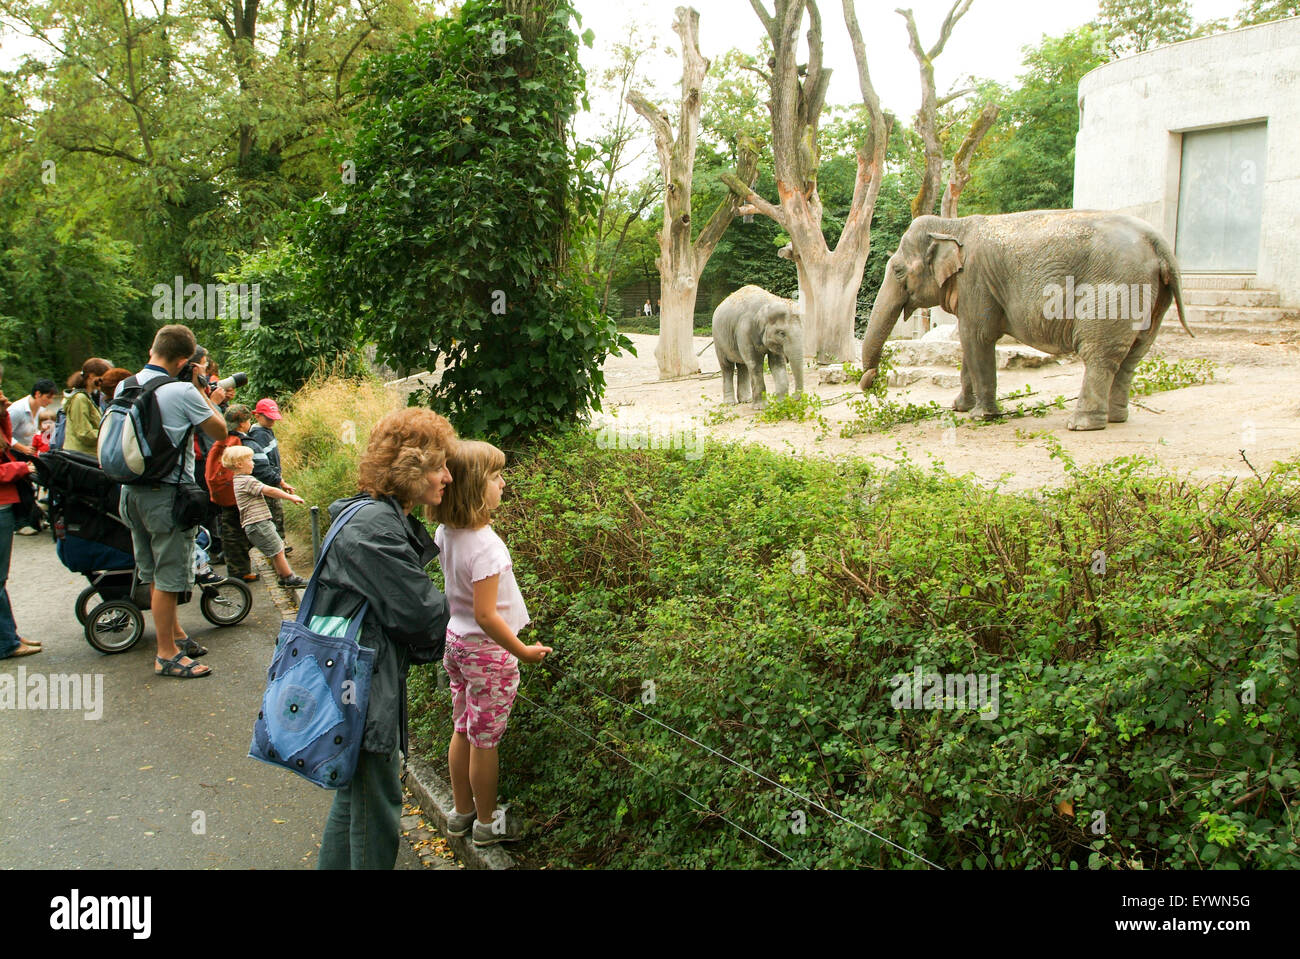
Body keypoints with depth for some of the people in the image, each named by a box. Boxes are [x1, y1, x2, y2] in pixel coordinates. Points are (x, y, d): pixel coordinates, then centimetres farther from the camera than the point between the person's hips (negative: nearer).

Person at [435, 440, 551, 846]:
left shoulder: (445, 534, -5)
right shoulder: (484, 545, -29)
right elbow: (485, 616, -27)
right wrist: (523, 651, -18)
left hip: (455, 641, 8)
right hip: (487, 652, -8)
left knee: (463, 731, 20)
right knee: (485, 740, 8)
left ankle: (462, 812, 36)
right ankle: (487, 823, 26)